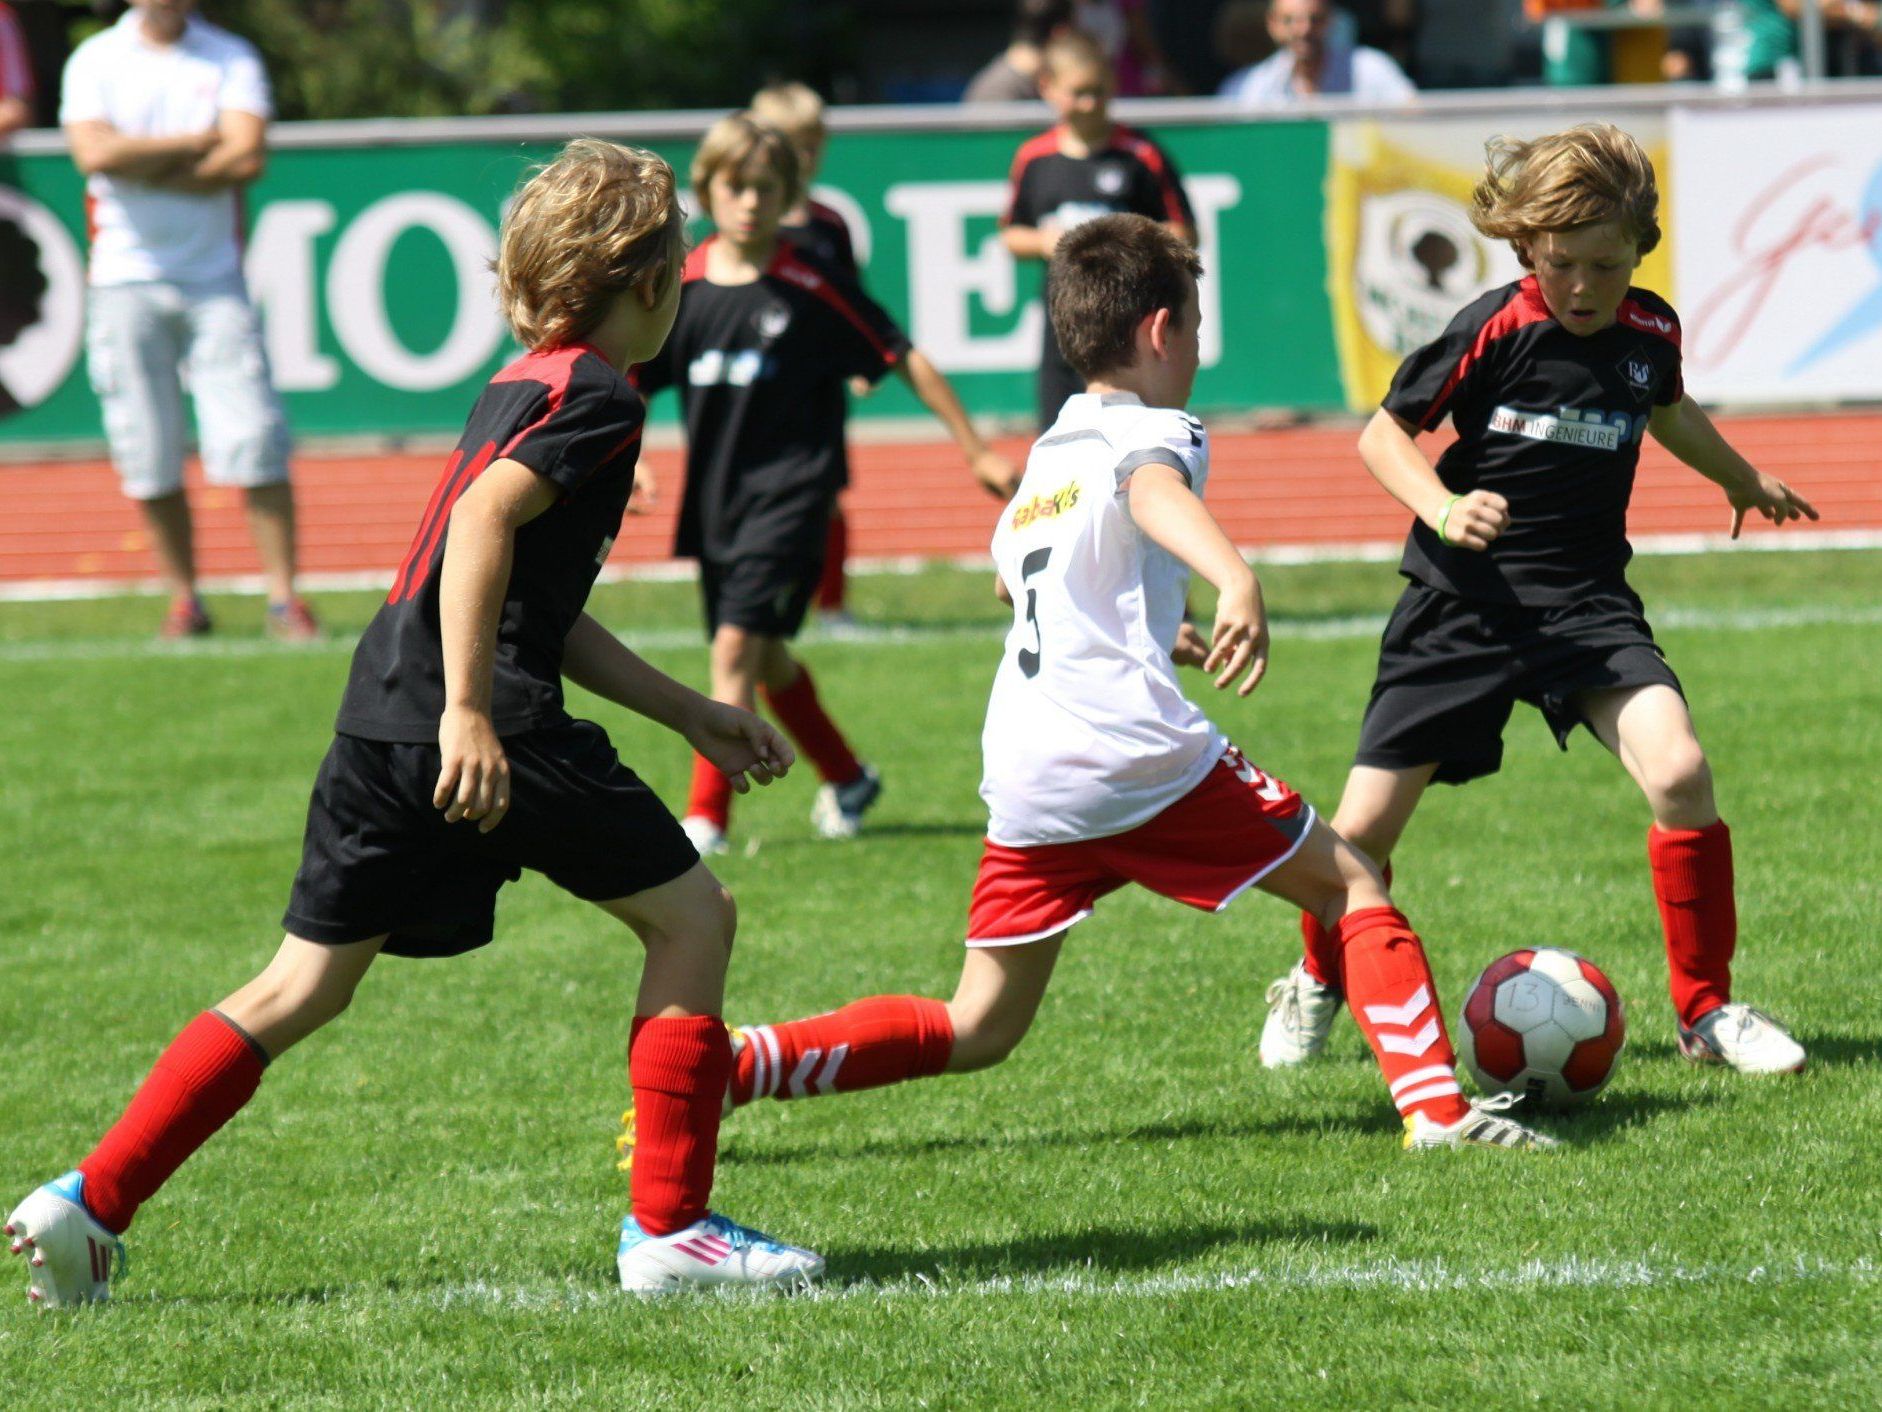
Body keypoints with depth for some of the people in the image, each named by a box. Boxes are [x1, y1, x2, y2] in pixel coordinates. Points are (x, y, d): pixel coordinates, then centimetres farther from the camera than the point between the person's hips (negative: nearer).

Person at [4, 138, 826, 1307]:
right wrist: (468, 710, -27)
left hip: (386, 726, 9)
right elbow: (484, 519, -21)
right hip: (489, 726, -9)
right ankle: (671, 1228, 4)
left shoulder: (526, 387, 24)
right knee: (692, 915, 5)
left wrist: (695, 718, 33)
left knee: (304, 988, 11)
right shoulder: (595, 396, -5)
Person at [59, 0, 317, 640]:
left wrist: (145, 169, -9)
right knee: (149, 456, 1)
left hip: (214, 277, 0)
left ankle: (283, 595, -4)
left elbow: (246, 159, -9)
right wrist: (199, 142, -8)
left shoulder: (233, 59, 5)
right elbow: (96, 153, -12)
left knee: (255, 442, -9)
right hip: (125, 278, 0)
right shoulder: (94, 60, 5)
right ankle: (184, 599, 12)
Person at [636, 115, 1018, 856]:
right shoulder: (680, 286, 1)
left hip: (789, 495, -5)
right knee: (765, 658, 17)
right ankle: (846, 779, 39)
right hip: (715, 500, 5)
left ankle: (706, 817, -15)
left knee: (737, 645, -17)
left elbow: (905, 360, -3)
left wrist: (977, 453, -1)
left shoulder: (811, 290, -9)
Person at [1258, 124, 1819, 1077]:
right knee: (1365, 827, -1)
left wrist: (1742, 480, 41)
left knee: (1678, 771, -22)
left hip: (1586, 602, 3)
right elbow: (1382, 434, -6)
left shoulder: (1650, 333, 1)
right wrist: (1441, 508, -24)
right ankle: (1317, 984, 32)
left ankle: (1707, 1013, -6)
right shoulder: (1494, 332, -13)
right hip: (1465, 601, -2)